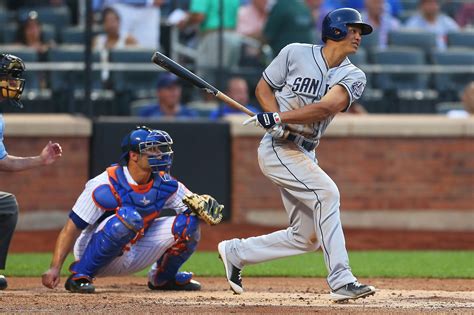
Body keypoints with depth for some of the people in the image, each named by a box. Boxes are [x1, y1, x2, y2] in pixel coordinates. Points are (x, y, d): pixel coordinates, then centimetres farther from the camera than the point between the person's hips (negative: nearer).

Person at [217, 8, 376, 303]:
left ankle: (235, 252, 27)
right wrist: (277, 120, -15)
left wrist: (279, 117, -26)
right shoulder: (295, 54, -6)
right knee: (326, 192, -26)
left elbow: (327, 106, -17)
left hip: (306, 154, 6)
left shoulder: (353, 77, 0)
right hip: (278, 147, -6)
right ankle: (341, 280, -27)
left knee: (306, 237, 7)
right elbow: (263, 88, 4)